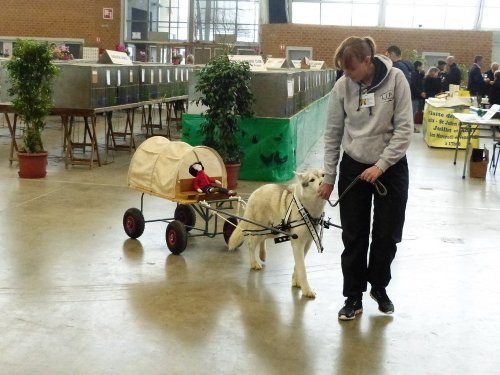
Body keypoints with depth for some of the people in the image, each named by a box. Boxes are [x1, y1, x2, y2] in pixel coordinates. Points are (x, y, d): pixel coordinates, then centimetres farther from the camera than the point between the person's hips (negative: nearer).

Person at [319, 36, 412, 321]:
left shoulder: (396, 79, -14)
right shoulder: (342, 86, -7)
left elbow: (404, 128, -13)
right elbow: (333, 134, 1)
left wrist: (381, 165, -18)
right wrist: (328, 177, 2)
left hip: (391, 167, -1)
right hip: (354, 167, 1)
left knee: (387, 234, 7)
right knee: (354, 236, 4)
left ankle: (379, 287, 31)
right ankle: (354, 297, 18)